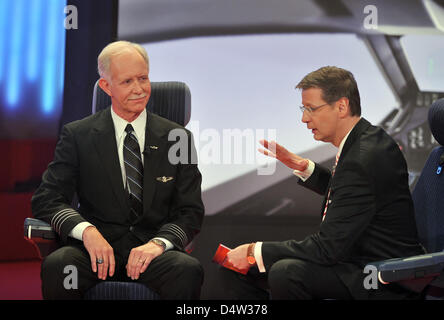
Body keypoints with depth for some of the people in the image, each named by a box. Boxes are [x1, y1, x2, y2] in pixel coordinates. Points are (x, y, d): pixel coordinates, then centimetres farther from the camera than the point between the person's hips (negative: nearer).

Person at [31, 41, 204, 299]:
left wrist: (159, 242, -16)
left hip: (153, 249, 0)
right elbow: (46, 199, 1)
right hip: (95, 248, 0)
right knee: (56, 266, -32)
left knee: (189, 271, -33)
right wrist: (86, 230, -20)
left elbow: (191, 212, 6)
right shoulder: (78, 135, 7)